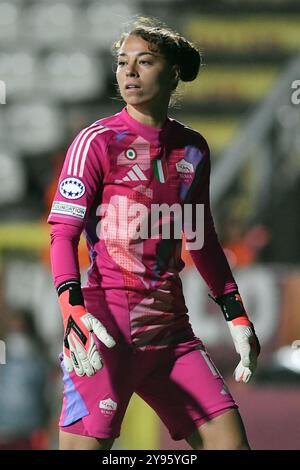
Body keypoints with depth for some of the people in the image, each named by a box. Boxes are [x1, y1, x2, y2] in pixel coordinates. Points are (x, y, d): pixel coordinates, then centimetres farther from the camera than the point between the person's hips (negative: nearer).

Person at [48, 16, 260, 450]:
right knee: (86, 447, -13)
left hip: (170, 327, 6)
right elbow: (63, 235, -8)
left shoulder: (192, 149, 13)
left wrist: (235, 312, 19)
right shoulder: (97, 141, -3)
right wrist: (72, 308, -23)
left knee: (229, 442, -2)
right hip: (107, 326, -5)